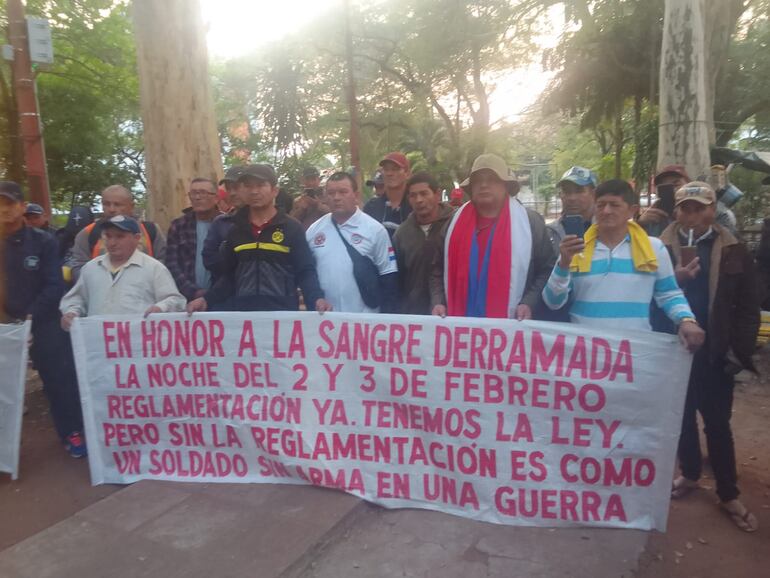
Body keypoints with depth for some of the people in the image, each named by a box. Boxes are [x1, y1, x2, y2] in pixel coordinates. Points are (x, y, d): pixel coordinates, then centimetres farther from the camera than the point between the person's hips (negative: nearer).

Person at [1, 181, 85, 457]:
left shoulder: (43, 241, -3)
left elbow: (54, 286, -8)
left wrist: (30, 316, -17)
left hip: (44, 323, -2)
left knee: (60, 379, 2)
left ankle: (72, 432, 16)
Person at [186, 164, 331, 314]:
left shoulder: (292, 228, -1)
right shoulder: (235, 230, 10)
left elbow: (306, 271, -3)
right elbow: (228, 275, 15)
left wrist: (317, 298, -21)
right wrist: (207, 299, 1)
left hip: (283, 311, -3)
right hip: (242, 311, 3)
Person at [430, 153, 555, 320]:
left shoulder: (531, 222, 2)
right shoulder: (456, 221, 10)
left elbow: (547, 270, 2)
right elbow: (439, 269, 13)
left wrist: (529, 303, -11)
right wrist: (438, 302, 0)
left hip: (508, 325, -2)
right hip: (460, 323, 3)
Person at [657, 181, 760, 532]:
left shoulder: (734, 252, 0)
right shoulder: (661, 248, -3)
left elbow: (748, 308, 1)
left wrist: (740, 351, -6)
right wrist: (674, 279, -24)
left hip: (715, 353, 0)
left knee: (717, 423, 9)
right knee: (682, 418, 15)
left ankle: (728, 494, 23)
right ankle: (690, 475, 35)